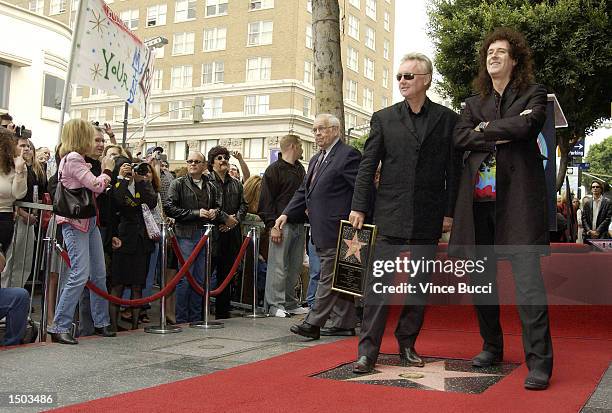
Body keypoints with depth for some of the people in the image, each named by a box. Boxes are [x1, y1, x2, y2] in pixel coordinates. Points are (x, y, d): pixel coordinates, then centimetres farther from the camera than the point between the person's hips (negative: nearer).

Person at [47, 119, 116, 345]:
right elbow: (96, 185, -18)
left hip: (89, 222, 10)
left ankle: (101, 322, 21)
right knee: (80, 274, -14)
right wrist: (107, 170, -2)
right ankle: (59, 327, -8)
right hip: (75, 223, -10)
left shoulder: (78, 160, 17)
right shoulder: (72, 159, -13)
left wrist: (105, 173, 9)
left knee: (99, 274, 11)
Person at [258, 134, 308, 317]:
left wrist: (306, 219, 13)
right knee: (278, 267, -6)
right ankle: (275, 305, -1)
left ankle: (290, 303, 17)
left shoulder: (300, 169, 19)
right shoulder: (274, 170, -4)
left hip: (299, 225, 7)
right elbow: (267, 201, -9)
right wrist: (272, 225, -15)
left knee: (295, 267, 10)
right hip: (282, 225, -7)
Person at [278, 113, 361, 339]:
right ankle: (344, 323, 19)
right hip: (322, 231, 10)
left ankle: (313, 324, -5)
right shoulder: (316, 160, 20)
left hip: (336, 230, -9)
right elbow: (303, 191, 21)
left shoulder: (348, 155, -9)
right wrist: (287, 214, 9)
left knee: (329, 277, -6)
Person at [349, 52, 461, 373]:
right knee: (379, 284, -3)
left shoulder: (447, 119, 6)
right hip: (391, 215, -1)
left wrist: (449, 212, 1)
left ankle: (407, 345, 21)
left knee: (419, 285, 8)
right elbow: (367, 166, 5)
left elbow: (453, 170, 6)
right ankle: (368, 350, 1)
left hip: (428, 218, 1)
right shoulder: (383, 118, 7)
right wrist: (359, 207, -1)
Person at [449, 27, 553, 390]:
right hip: (479, 199, 5)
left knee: (528, 279, -12)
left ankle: (539, 362, -10)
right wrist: (503, 134, -7)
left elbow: (526, 126, -11)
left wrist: (486, 128, 0)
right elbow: (460, 138, 3)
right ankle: (492, 346, 24)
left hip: (517, 197, -5)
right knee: (480, 279, 9)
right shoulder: (474, 103, 19)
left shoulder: (534, 94, 9)